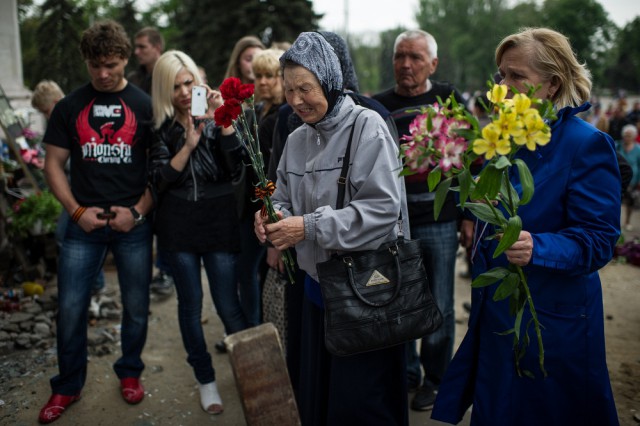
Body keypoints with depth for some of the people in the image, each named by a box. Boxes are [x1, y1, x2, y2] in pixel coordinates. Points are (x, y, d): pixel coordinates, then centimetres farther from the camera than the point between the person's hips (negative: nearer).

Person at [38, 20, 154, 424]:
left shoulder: (146, 106, 1)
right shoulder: (69, 107, 4)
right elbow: (54, 165, 6)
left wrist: (138, 212, -11)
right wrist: (77, 211, -7)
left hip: (133, 224, -1)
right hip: (84, 223, 1)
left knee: (137, 307, 9)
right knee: (70, 308, 4)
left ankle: (130, 372, 32)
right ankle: (67, 386, 24)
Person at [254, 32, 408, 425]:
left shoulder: (367, 127, -12)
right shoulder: (297, 140, 7)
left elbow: (383, 208, -20)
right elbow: (285, 200, 15)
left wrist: (310, 227, -22)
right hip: (318, 284, 6)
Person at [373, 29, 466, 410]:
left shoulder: (449, 98, 2)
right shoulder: (380, 105, 3)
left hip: (440, 222, -1)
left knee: (439, 308, 8)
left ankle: (435, 378, 28)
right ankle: (407, 371, 32)